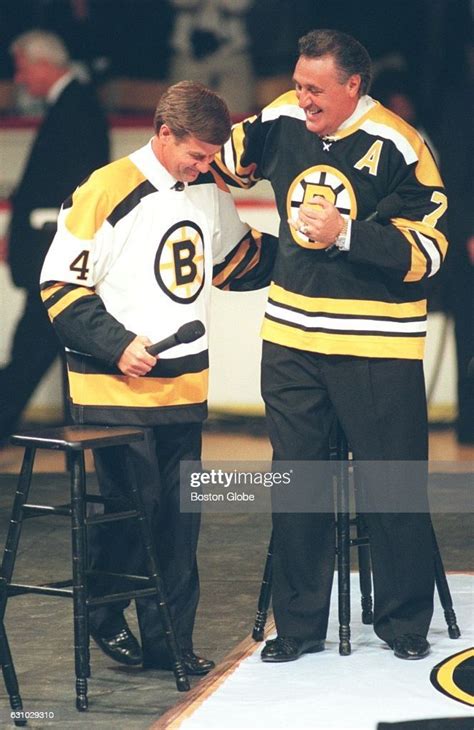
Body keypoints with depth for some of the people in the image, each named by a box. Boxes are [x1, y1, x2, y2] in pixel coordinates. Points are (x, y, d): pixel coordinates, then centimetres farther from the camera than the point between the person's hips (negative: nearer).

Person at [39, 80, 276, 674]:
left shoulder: (210, 191, 9)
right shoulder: (106, 192, -12)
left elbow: (238, 262, 25)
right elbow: (60, 284, -9)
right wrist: (116, 345, -15)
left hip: (184, 388, 6)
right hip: (115, 388, -6)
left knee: (179, 515, 4)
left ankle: (170, 639, 11)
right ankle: (105, 619, 16)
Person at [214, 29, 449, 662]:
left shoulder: (399, 147, -13)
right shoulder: (280, 124, 2)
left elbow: (427, 250, -15)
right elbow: (222, 163, 23)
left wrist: (346, 233, -24)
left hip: (377, 346, -5)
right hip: (291, 337, 5)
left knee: (394, 486, 1)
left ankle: (405, 621, 15)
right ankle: (298, 625, 19)